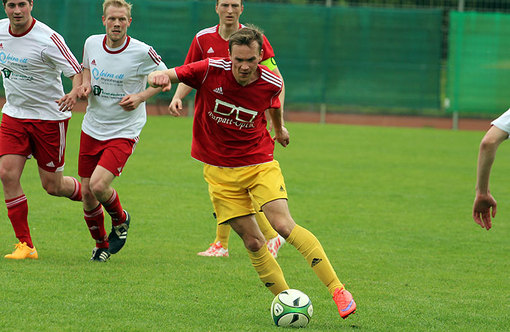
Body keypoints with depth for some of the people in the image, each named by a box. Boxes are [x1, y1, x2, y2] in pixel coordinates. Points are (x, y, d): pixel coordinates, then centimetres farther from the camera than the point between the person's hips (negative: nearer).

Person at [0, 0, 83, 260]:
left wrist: (74, 94, -39)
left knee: (52, 185, 2)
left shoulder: (48, 40, -20)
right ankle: (25, 245, -6)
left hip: (49, 117, -5)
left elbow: (78, 72, -21)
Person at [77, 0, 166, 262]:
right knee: (87, 193, 5)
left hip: (124, 132, -5)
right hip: (92, 129, 5)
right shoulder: (92, 44, -2)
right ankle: (101, 244, 30)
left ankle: (120, 221, 12)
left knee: (99, 185, -21)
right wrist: (85, 84, -2)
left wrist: (140, 97, -14)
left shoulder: (141, 52, -15)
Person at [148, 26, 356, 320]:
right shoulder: (210, 71, -16)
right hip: (220, 170, 1)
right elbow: (162, 77, -15)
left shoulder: (270, 83, -11)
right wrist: (159, 77, -40)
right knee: (253, 243, -4)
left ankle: (338, 291, -17)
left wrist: (279, 127, 33)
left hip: (259, 162, -1)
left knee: (284, 225, -19)